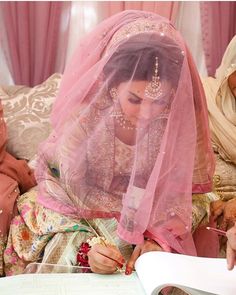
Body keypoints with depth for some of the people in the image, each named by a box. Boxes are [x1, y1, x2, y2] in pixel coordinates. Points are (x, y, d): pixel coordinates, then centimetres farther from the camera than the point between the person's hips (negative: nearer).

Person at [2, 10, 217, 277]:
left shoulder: (182, 121, -21)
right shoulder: (82, 116, -27)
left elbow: (195, 193, -11)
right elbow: (76, 190, -18)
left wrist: (159, 239, -28)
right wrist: (89, 245, -36)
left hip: (153, 214, 1)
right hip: (79, 211, 0)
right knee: (68, 256, -22)